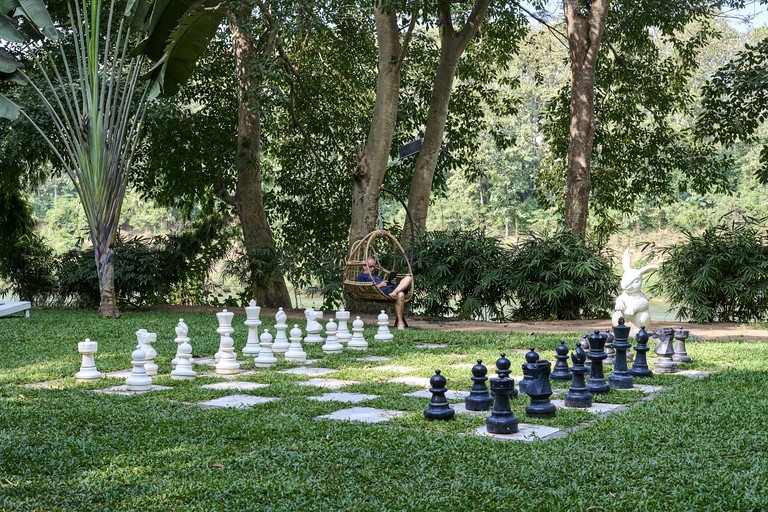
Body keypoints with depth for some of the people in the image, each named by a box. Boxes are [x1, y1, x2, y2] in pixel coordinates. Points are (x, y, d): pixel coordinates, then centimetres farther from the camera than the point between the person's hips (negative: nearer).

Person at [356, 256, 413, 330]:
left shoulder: (375, 276, 41)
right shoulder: (361, 276, 15)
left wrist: (392, 282, 8)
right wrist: (379, 285, -5)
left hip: (390, 287, 8)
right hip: (381, 291, -8)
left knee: (408, 278, -14)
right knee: (400, 295, -37)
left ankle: (395, 292, -40)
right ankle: (400, 322, -35)